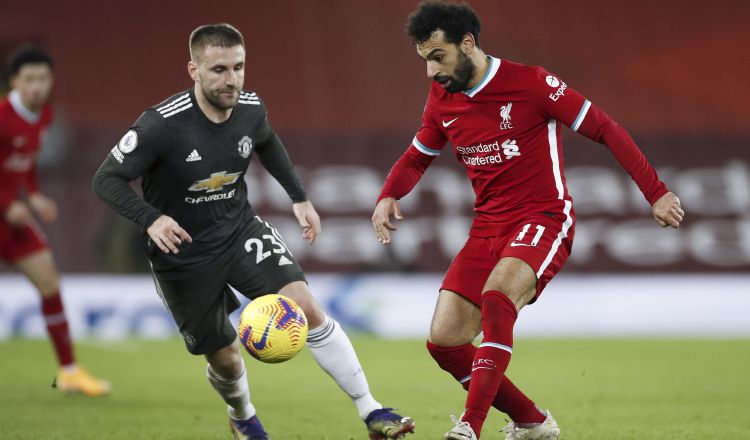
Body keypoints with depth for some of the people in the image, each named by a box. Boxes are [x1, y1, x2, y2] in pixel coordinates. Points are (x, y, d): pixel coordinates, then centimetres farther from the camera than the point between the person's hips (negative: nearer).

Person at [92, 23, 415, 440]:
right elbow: (107, 179, -20)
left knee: (306, 305, -18)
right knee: (224, 356, 6)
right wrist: (151, 220, -36)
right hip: (184, 254, -3)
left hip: (240, 230, 3)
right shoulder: (162, 124, -25)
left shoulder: (251, 109, -9)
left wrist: (300, 197, 12)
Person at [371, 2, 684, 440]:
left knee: (496, 297, -35)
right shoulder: (441, 101, 6)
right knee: (444, 341, -5)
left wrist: (656, 192, -9)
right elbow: (416, 158, 22)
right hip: (488, 228, 7)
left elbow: (604, 129, -7)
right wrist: (388, 197, 1)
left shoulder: (530, 83, -12)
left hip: (543, 219, -7)